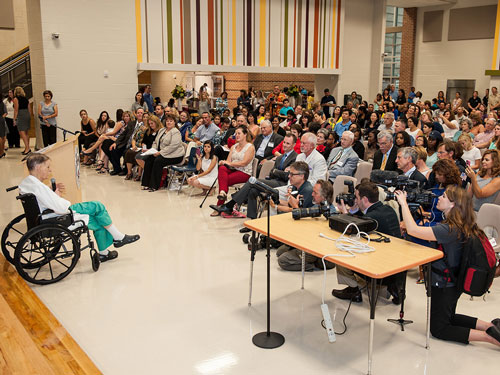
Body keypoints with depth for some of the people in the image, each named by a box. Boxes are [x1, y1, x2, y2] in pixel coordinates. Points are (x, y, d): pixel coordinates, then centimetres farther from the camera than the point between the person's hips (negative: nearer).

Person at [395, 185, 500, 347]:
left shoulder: (450, 229, -30)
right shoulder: (461, 227, -1)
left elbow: (413, 230, -36)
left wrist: (403, 203, -26)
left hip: (443, 285, -9)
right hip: (453, 283, 9)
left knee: (438, 329, 7)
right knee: (449, 318, 28)